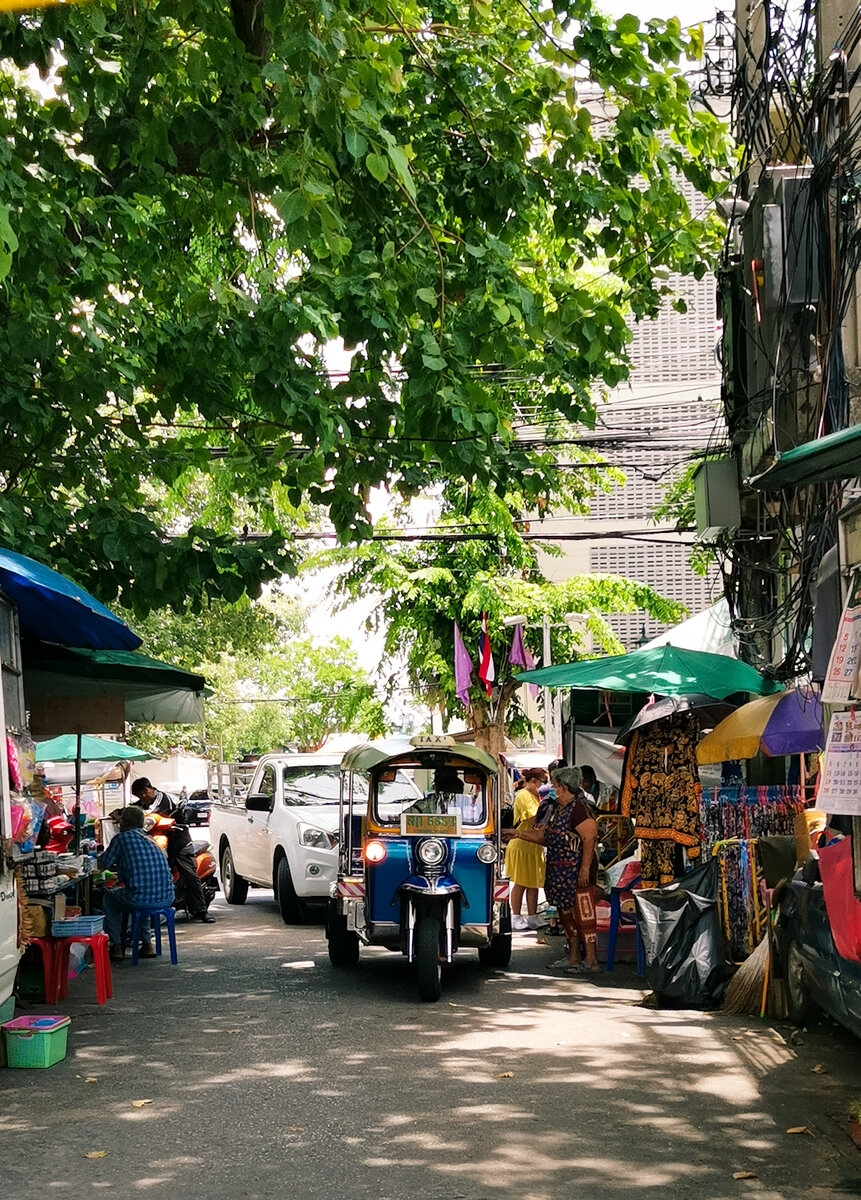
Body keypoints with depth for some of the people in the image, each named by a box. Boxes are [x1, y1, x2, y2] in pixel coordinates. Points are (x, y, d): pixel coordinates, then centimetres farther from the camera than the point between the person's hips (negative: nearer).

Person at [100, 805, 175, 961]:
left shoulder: (121, 838, 1)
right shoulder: (150, 839, 20)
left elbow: (105, 863, 10)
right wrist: (121, 867, 45)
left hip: (140, 898, -6)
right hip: (166, 898, 6)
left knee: (108, 898, 26)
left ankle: (116, 947, 22)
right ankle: (147, 944, 34)